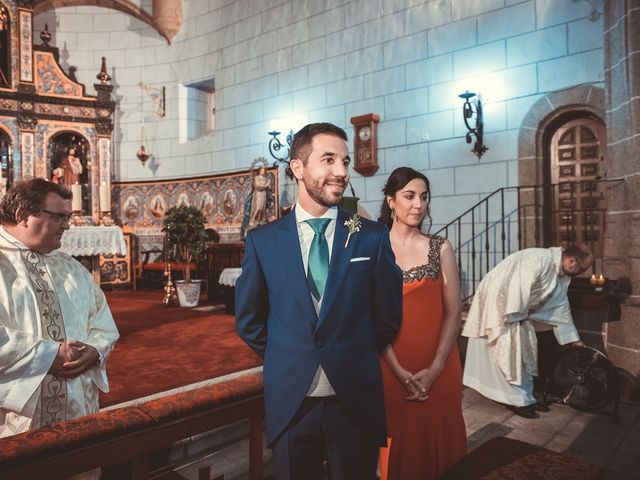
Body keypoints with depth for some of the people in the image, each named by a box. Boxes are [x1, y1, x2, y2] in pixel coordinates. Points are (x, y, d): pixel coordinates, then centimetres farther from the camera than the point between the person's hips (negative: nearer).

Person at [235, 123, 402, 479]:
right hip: (290, 400, 1)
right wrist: (286, 360, 5)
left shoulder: (373, 237, -5)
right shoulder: (263, 240, -4)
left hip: (357, 400, 0)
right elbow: (249, 321, 6)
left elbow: (388, 317, 3)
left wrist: (354, 360, 7)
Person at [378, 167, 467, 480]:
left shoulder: (441, 248, 0)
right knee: (397, 441, 13)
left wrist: (435, 368, -12)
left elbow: (453, 311, -3)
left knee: (439, 441, 14)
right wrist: (400, 371, -13)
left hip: (438, 368, 1)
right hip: (391, 366, -1)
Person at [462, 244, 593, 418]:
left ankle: (525, 398, 19)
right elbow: (519, 289, -31)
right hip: (498, 301, -10)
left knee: (526, 351, 10)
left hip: (518, 308, 10)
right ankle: (517, 400, 3)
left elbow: (561, 307, 11)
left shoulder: (561, 274, 4)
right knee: (510, 352, -7)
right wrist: (515, 319, -22)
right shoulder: (540, 260, -27)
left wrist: (574, 340, 13)